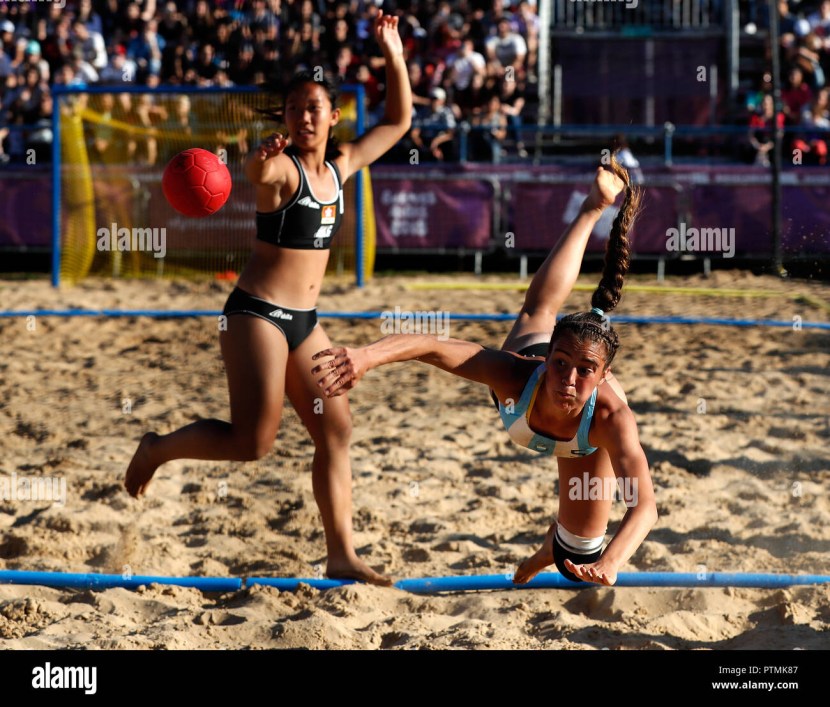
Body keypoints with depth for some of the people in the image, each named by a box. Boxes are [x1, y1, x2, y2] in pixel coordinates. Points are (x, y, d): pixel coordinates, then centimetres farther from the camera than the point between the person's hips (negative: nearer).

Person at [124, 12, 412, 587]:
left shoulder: (340, 167, 10)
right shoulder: (283, 168, -12)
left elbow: (399, 122, 21)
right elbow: (258, 173, -39)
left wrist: (395, 59, 11)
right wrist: (262, 159, -62)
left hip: (304, 320, 8)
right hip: (258, 312, -8)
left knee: (336, 432, 3)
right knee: (253, 440, -13)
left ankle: (342, 557, 5)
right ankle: (157, 449, 11)